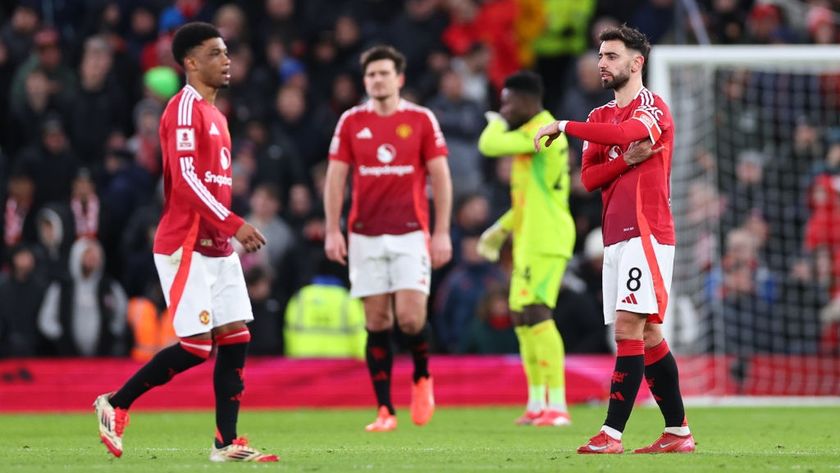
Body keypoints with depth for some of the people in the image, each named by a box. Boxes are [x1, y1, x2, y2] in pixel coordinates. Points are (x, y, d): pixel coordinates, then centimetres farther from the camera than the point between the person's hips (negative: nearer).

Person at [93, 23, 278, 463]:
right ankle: (115, 404, 5)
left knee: (234, 339, 2)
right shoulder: (184, 108, -12)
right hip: (185, 247, -9)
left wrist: (230, 232, 13)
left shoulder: (213, 113, 17)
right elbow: (187, 180, -21)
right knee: (196, 347, -10)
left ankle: (226, 442, 3)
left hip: (216, 248, 9)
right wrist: (234, 225, -23)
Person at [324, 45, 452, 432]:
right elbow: (335, 178, 7)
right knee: (376, 322, 0)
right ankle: (385, 410, 5)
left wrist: (442, 232, -3)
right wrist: (332, 230, -1)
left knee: (410, 317, -12)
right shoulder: (351, 122, 6)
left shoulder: (422, 120, 2)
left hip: (410, 233, -2)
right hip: (365, 236, 2)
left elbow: (440, 178, 3)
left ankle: (422, 377, 18)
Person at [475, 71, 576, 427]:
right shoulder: (534, 133, 18)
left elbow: (490, 145, -20)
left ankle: (557, 406, -21)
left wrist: (497, 123, 2)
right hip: (530, 241, 11)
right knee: (521, 317, 13)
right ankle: (537, 404, 19)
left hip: (545, 241, -11)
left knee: (536, 313, -17)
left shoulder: (540, 131, -15)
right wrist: (503, 228, 26)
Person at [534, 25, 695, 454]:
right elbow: (588, 178, 7)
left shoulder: (653, 108, -5)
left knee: (629, 328, -14)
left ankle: (612, 433, -17)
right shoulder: (600, 117, 18)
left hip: (646, 234, -8)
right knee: (647, 336, 8)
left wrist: (565, 126, -21)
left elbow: (625, 134, -27)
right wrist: (627, 160, -11)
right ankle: (678, 432, 12)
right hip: (616, 237, 8)